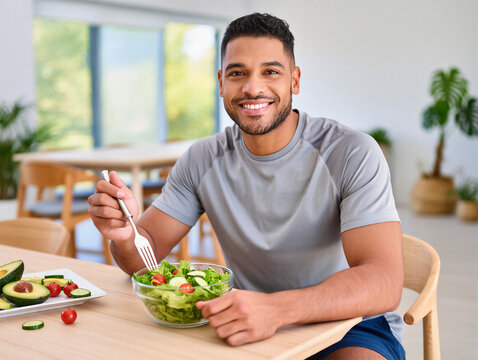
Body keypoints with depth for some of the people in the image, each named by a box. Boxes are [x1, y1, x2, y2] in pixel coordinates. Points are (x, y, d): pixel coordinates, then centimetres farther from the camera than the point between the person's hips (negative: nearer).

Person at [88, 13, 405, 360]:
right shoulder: (202, 160, -1)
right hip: (249, 328, 3)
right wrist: (125, 234, -25)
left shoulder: (352, 153, -16)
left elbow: (382, 283, -27)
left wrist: (275, 308, -44)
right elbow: (145, 257, 0)